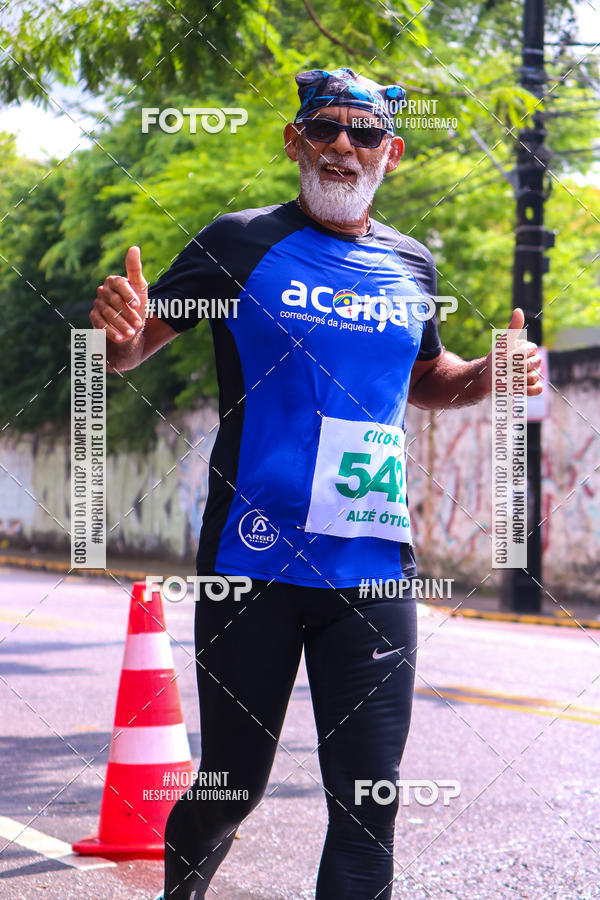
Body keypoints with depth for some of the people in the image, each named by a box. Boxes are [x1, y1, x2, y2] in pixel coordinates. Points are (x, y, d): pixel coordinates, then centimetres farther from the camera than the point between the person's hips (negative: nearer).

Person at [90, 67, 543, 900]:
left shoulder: (411, 267, 10)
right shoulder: (241, 244, -2)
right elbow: (133, 347, 2)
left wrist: (486, 376, 5)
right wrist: (122, 333, -23)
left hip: (373, 572, 3)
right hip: (251, 565, -3)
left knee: (367, 804, 1)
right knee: (231, 787, 9)